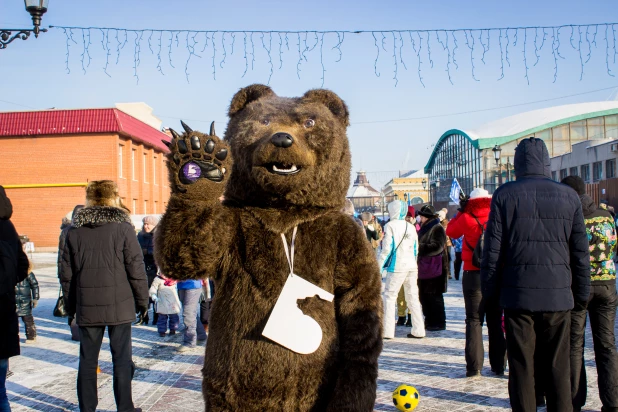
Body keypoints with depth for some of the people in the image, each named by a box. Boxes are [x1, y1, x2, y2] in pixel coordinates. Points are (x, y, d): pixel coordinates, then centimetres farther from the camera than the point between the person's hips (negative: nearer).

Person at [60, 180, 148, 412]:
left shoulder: (75, 230, 4)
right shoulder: (122, 227, -6)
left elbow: (67, 274, 8)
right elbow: (136, 269, -7)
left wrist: (70, 307, 16)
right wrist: (142, 300, 3)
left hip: (87, 307, 3)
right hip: (119, 306, -3)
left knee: (87, 360, 10)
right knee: (121, 358, 5)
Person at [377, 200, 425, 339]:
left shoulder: (390, 226, -8)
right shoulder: (411, 227, 10)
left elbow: (387, 248, -13)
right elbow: (416, 249, 14)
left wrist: (378, 265, -6)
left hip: (397, 267, -6)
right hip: (412, 267, 6)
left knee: (389, 297, -1)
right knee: (413, 297, 10)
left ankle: (387, 331, -4)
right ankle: (418, 330, 11)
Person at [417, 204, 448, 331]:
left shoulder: (437, 229, -11)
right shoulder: (424, 228, 18)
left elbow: (437, 246, -20)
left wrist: (420, 248, -22)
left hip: (434, 268, -10)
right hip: (424, 267, 10)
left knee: (434, 296, -4)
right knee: (423, 295, 11)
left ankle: (439, 322, 3)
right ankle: (429, 321, 20)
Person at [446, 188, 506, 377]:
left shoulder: (466, 219, -7)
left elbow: (451, 231, 8)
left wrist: (461, 211, 14)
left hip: (474, 275, -2)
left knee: (474, 321, 2)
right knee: (496, 321, 11)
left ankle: (474, 367, -3)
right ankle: (499, 365, 14)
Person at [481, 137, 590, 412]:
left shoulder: (505, 195, -1)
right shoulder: (569, 196, 4)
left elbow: (492, 250, -2)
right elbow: (581, 251, 6)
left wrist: (489, 291, 6)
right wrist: (582, 292, 14)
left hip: (518, 295, -1)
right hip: (558, 296, 2)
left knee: (521, 366, 4)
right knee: (557, 368, 8)